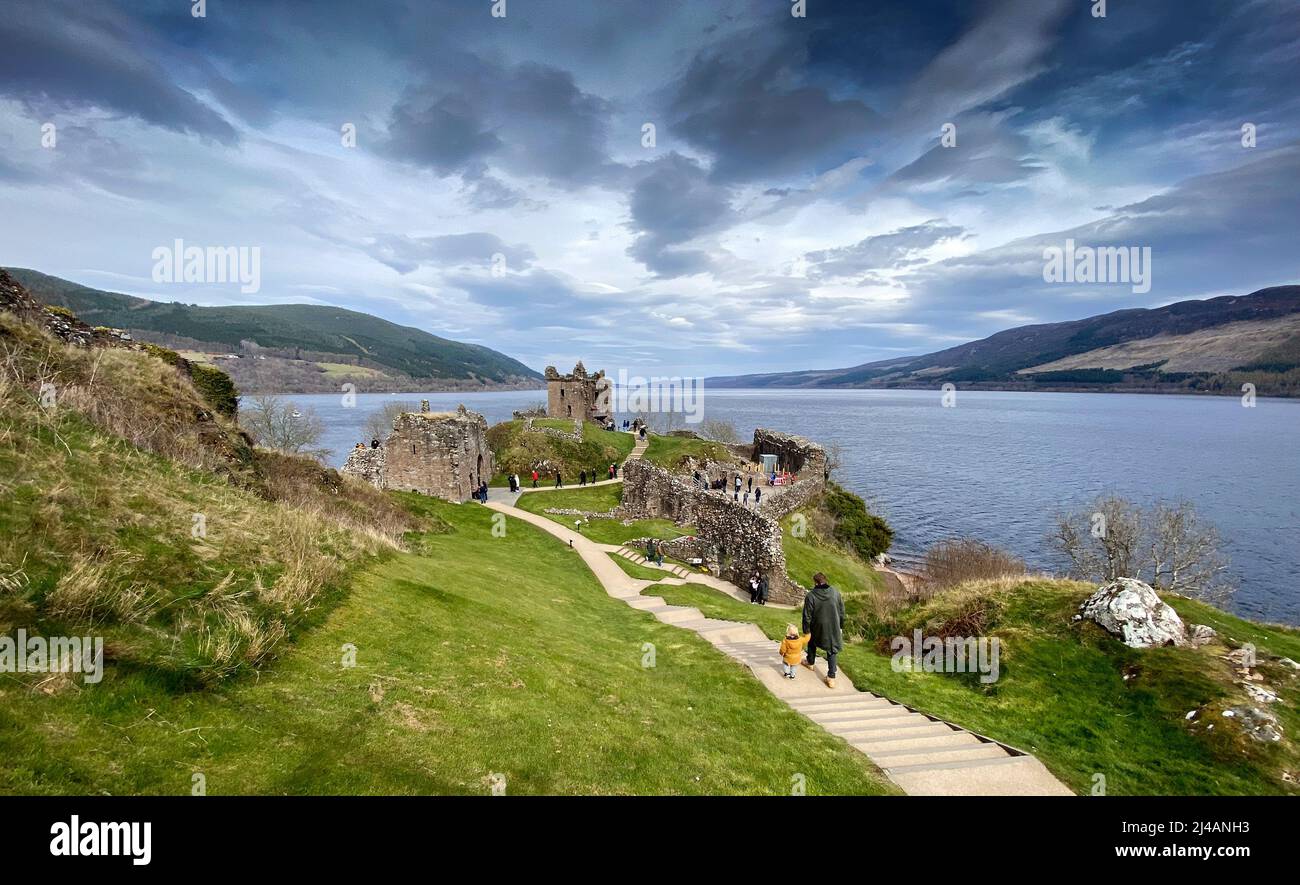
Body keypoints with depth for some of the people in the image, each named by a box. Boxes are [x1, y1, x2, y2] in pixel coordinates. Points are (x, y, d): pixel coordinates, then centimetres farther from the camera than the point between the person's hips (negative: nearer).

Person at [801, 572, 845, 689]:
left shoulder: (810, 595, -17)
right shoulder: (835, 592, -9)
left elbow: (807, 616, -13)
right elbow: (842, 611, 1)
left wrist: (806, 631, -2)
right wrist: (840, 626, 13)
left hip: (817, 627, -1)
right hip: (834, 627, 1)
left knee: (812, 642, 28)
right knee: (832, 650, 12)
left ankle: (810, 663, 46)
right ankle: (831, 677, 7)